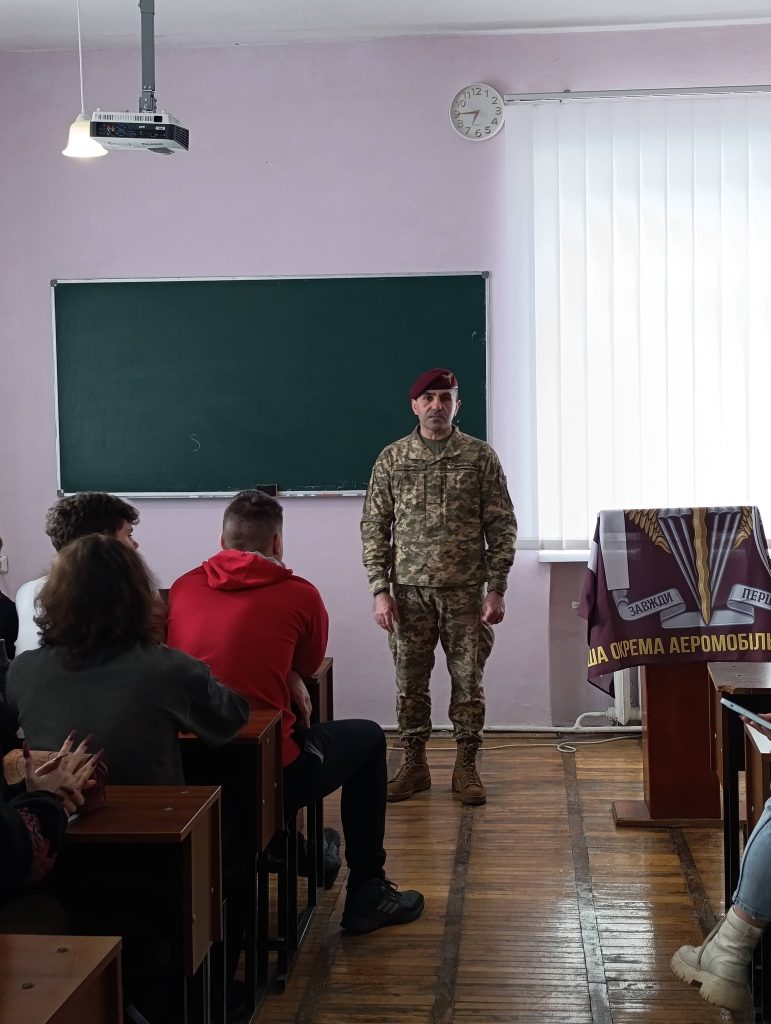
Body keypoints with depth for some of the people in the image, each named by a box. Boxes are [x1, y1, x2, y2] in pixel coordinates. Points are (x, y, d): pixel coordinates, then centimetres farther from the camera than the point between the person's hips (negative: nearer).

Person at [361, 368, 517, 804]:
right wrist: (380, 590, -4)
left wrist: (497, 589, -6)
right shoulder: (391, 459, 3)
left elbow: (501, 526, -1)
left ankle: (466, 766, 18)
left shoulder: (481, 456, 0)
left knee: (468, 680, 5)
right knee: (410, 682, 8)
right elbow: (374, 527, 3)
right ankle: (414, 764, 21)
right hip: (409, 591, 1)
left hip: (464, 591, -1)